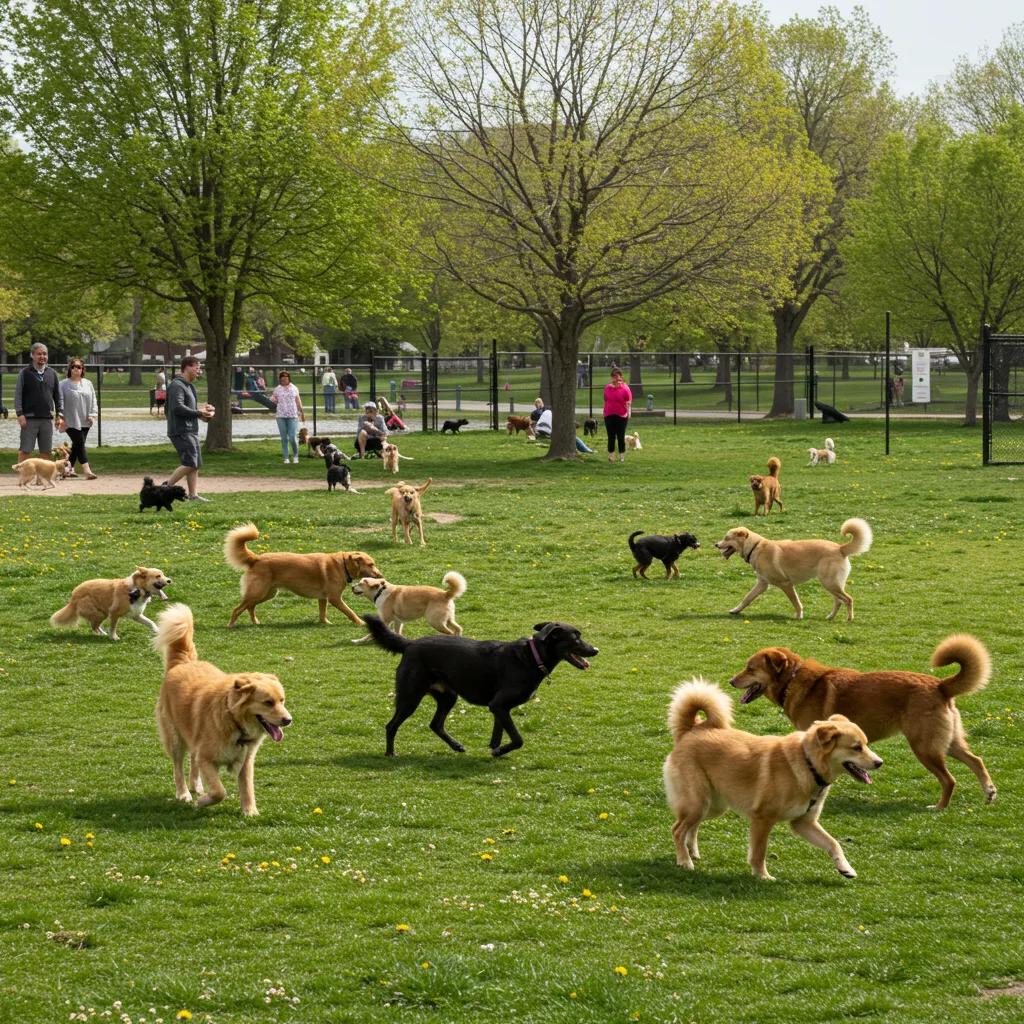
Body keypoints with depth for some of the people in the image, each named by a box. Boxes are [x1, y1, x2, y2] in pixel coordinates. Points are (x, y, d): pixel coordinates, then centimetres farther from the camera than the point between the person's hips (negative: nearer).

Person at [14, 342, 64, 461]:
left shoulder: (51, 373, 10)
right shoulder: (25, 373, -1)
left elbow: (58, 396, 14)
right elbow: (18, 395, -3)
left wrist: (60, 415, 6)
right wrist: (20, 414, -12)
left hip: (47, 419, 4)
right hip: (29, 419, -4)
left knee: (46, 452, 6)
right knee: (24, 451, -5)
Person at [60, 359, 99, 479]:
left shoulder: (88, 383, 11)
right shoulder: (63, 385, -3)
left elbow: (93, 400, 14)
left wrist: (92, 414, 1)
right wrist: (61, 419, -11)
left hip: (84, 422, 5)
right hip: (71, 422, -5)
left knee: (77, 445, 10)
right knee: (80, 444, -11)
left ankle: (69, 468, 21)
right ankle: (86, 470, -16)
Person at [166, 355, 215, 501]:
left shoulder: (189, 386, 21)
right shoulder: (176, 386, -12)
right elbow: (178, 408, -23)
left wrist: (203, 409, 6)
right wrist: (199, 413, -20)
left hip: (191, 431, 10)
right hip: (181, 431, -10)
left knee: (195, 464, 7)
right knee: (190, 463, -16)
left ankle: (193, 494, 7)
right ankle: (166, 486, -9)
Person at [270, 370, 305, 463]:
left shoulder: (294, 388, 6)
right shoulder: (277, 389, 5)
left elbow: (298, 400, 12)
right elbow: (274, 402, 11)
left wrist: (301, 412, 12)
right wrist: (272, 397, -7)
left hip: (293, 416, -1)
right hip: (281, 416, 1)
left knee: (293, 438, -8)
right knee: (284, 438, 4)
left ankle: (295, 456, 13)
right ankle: (286, 458, 12)